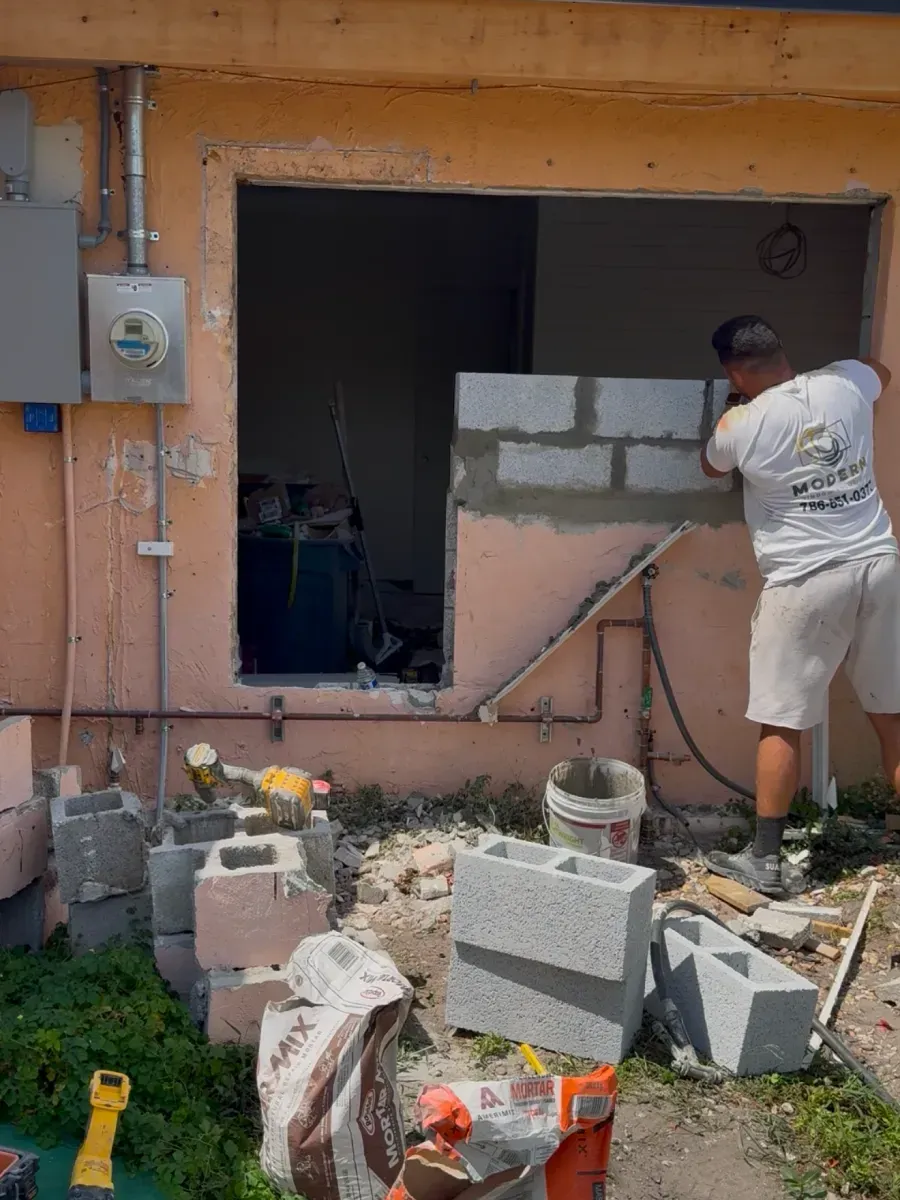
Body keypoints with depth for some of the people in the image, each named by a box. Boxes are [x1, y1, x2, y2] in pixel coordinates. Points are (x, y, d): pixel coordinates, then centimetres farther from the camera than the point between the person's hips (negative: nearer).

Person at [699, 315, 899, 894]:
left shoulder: (741, 427, -10)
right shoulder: (844, 384, 1)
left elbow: (711, 467, 15)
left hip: (806, 583, -5)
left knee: (781, 724, 5)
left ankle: (765, 861, 14)